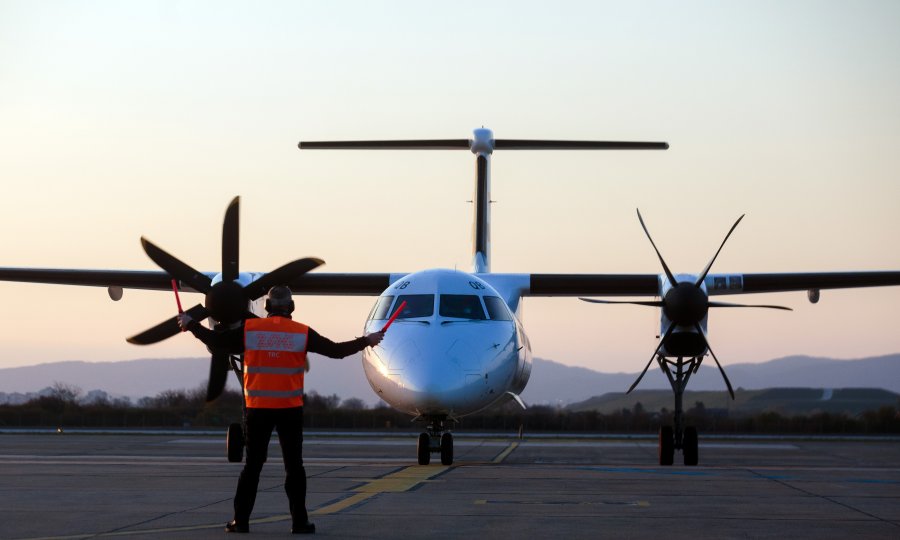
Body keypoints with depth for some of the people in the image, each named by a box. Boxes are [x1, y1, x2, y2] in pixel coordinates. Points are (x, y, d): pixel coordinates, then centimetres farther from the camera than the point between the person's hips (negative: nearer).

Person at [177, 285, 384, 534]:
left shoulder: (249, 329, -3)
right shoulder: (302, 333, -3)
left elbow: (216, 342, 0)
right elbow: (336, 350, 0)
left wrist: (190, 324, 15)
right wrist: (367, 341, 14)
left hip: (257, 409, 1)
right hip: (290, 410, -1)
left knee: (252, 465, 8)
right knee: (294, 466, 6)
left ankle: (241, 520, 7)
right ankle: (299, 521, 5)